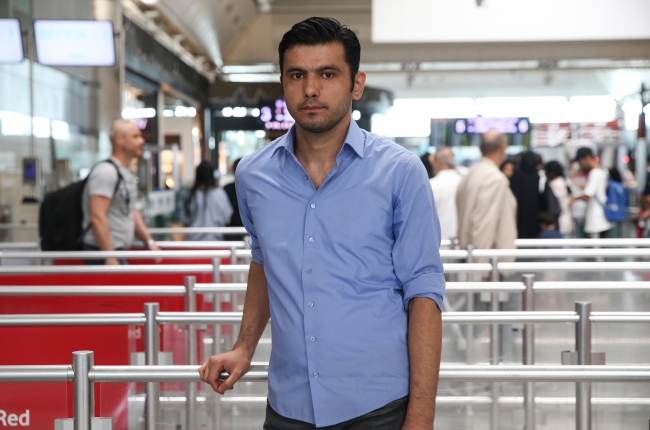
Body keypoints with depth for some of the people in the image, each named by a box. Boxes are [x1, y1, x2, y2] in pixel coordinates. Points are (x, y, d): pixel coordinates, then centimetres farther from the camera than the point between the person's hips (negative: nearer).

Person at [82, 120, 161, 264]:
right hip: (103, 252, -10)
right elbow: (97, 217, -21)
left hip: (119, 249, 10)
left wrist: (149, 242, 13)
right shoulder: (105, 172, -14)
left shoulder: (127, 173, 18)